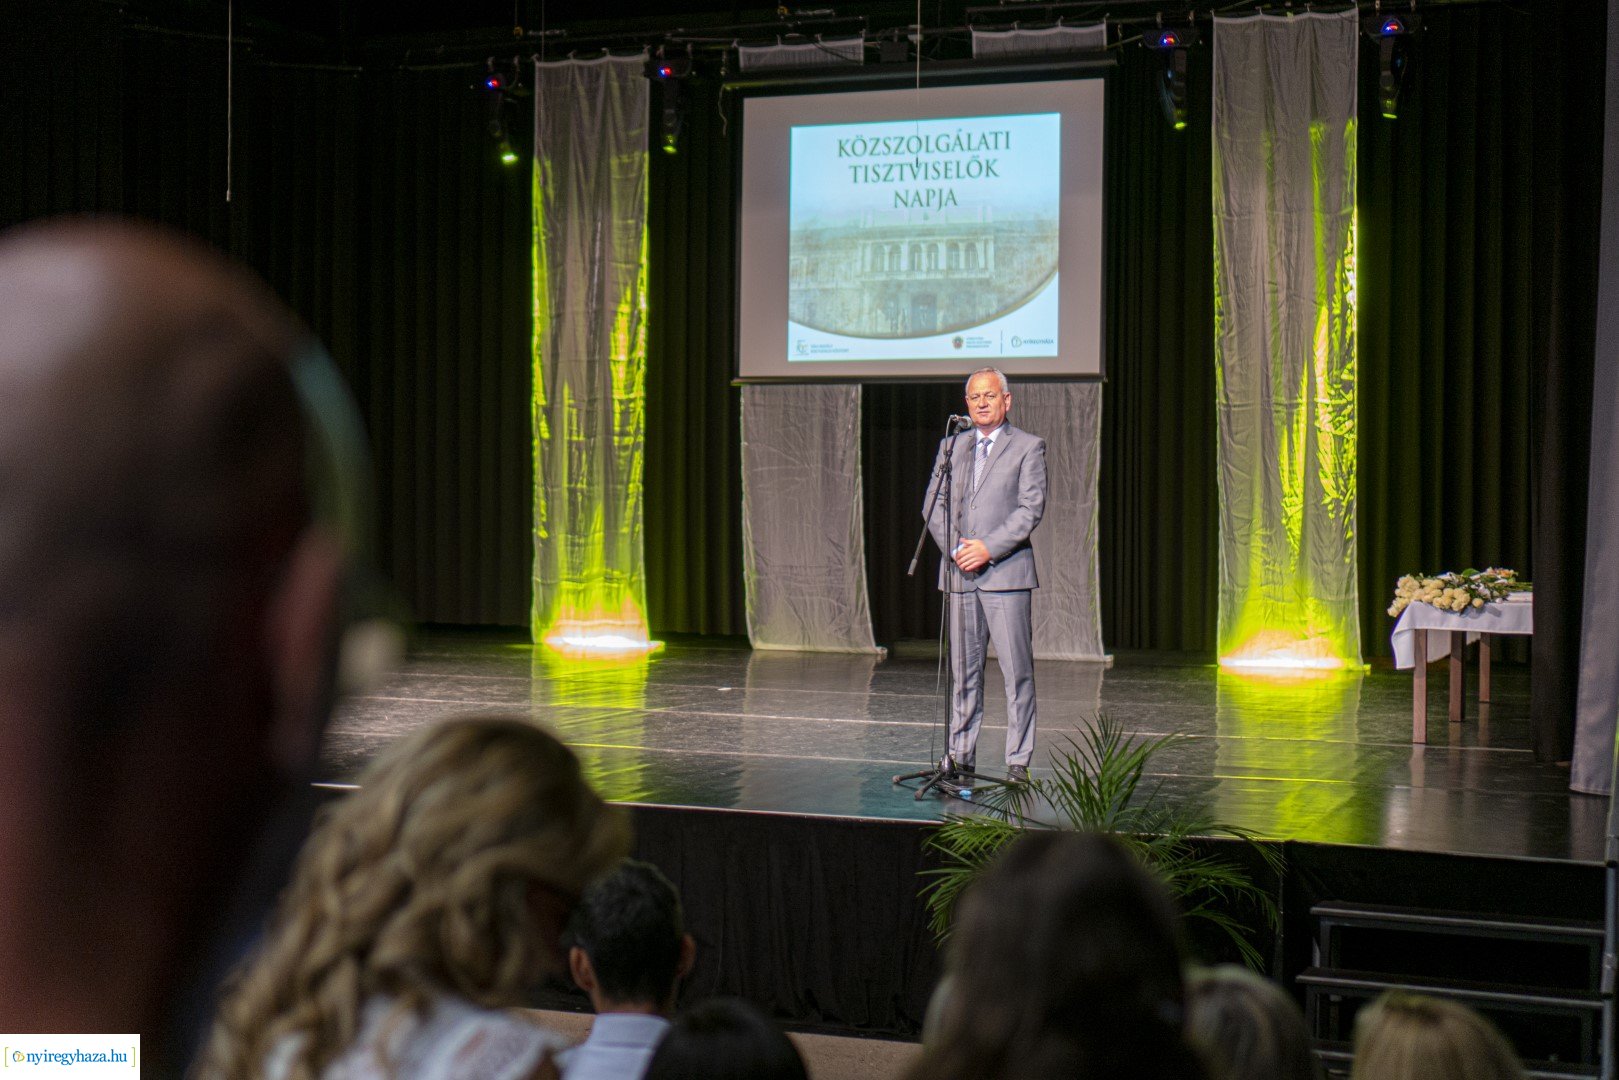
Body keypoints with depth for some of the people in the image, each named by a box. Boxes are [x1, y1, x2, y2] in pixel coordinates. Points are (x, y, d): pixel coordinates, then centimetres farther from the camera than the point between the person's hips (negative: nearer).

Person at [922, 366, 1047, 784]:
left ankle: (1019, 760, 0)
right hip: (960, 574, 4)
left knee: (1017, 671, -4)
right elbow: (932, 505, 11)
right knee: (963, 669, 8)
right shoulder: (952, 446, 16)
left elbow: (1032, 508, -6)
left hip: (1006, 572, -4)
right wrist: (955, 549, -5)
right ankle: (961, 754, 14)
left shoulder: (1028, 447, 3)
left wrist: (988, 547, -15)